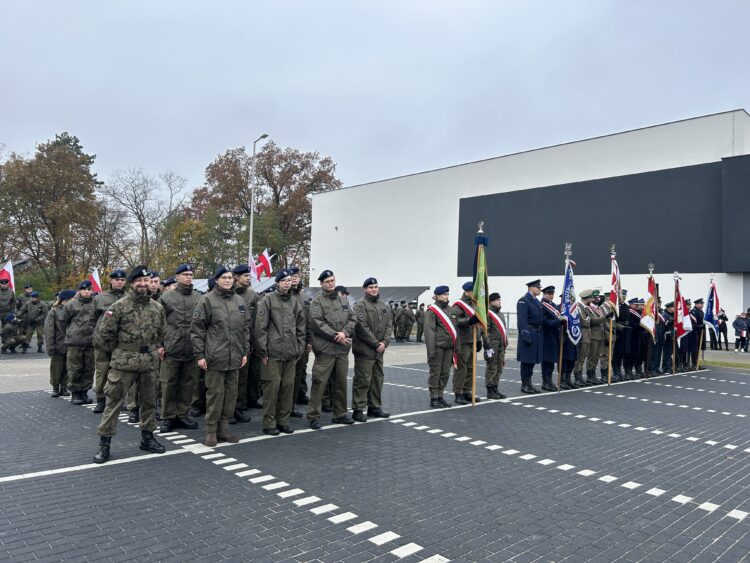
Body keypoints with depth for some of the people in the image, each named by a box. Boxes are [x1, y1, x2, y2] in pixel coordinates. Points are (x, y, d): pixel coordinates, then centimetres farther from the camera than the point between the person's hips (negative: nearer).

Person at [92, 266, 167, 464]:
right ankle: (104, 443, 9)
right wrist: (117, 350, 2)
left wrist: (158, 348, 10)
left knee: (149, 401, 13)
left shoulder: (157, 307, 6)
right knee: (114, 401, -1)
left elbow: (162, 332, 20)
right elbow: (103, 333, -5)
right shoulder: (120, 306, -8)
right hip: (123, 363, -4)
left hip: (149, 362, 5)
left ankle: (147, 438, 27)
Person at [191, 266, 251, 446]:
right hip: (215, 357, -5)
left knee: (231, 393, 10)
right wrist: (200, 355, -9)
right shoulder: (207, 300, -4)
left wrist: (245, 352, 11)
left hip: (235, 357, 5)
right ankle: (211, 431, 12)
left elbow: (246, 328, 16)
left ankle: (223, 428, 21)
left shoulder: (240, 301, 11)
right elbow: (197, 329, -5)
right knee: (215, 393, 0)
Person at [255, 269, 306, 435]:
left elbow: (301, 328, 15)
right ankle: (269, 423, 9)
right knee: (272, 387, -2)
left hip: (291, 354, 5)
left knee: (288, 387, 7)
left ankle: (283, 420, 19)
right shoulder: (268, 300, -3)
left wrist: (299, 349, 9)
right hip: (273, 353, -5)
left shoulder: (295, 302, 12)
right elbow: (260, 326, -7)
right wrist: (263, 351, -10)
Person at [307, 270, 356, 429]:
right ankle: (313, 416, 5)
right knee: (319, 383, -4)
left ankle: (340, 414, 25)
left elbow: (352, 320, 8)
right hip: (325, 349, -6)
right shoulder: (317, 301, -2)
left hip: (343, 350, 6)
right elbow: (317, 323, -13)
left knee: (341, 382, 13)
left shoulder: (343, 301, 15)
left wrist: (345, 333, -11)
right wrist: (335, 336, -16)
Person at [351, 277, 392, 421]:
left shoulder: (383, 305, 15)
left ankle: (374, 407, 26)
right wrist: (376, 344, -14)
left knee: (378, 379, 15)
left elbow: (388, 325, 12)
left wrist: (385, 342, -3)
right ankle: (358, 410, 4)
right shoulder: (361, 305, -10)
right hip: (365, 350, -8)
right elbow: (362, 328, -17)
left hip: (379, 350, 8)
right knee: (363, 380, -5)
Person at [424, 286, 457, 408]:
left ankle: (440, 396, 21)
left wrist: (456, 346, 13)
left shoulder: (449, 309, 14)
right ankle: (433, 399, 8)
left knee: (445, 372, 10)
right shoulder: (431, 311, -8)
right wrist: (431, 350, -17)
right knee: (435, 372, 1)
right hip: (438, 346, -7)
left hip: (449, 347, 7)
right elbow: (429, 331, -13)